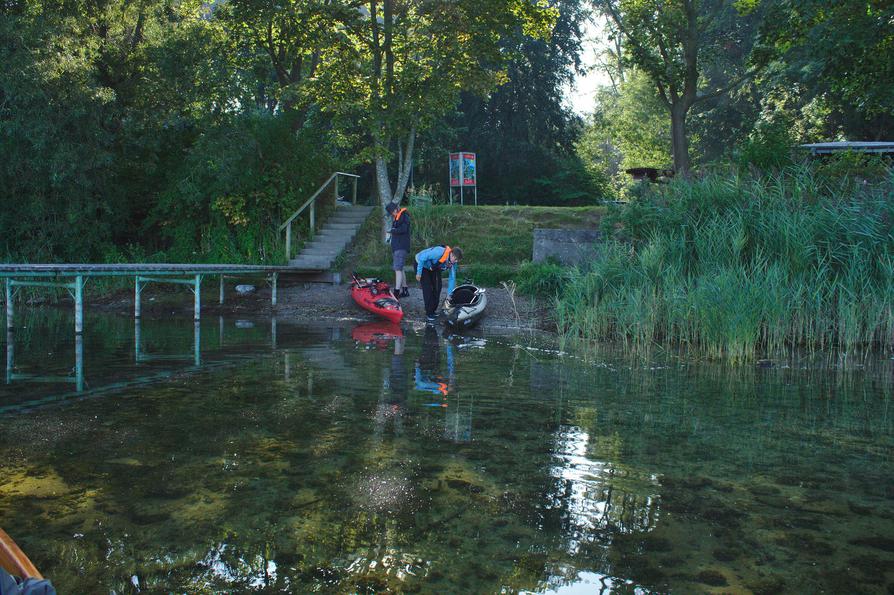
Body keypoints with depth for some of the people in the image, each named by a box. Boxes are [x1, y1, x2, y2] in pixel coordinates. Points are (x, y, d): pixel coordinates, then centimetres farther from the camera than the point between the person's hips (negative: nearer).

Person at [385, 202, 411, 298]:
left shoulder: (404, 216, -9)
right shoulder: (396, 218, 20)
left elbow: (403, 229, -21)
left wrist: (393, 230, -8)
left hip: (401, 247, -10)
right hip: (396, 247, 10)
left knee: (398, 269, -15)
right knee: (400, 269, 14)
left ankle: (397, 292, -19)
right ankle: (404, 290, 22)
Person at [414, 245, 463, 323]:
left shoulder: (453, 262, -16)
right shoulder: (439, 252, -39)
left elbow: (452, 278, -6)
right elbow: (422, 258, -31)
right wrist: (419, 273, -25)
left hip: (434, 268, 7)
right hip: (421, 264, -7)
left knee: (437, 288, 1)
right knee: (428, 288, -14)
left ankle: (433, 311, 16)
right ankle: (429, 314, -7)